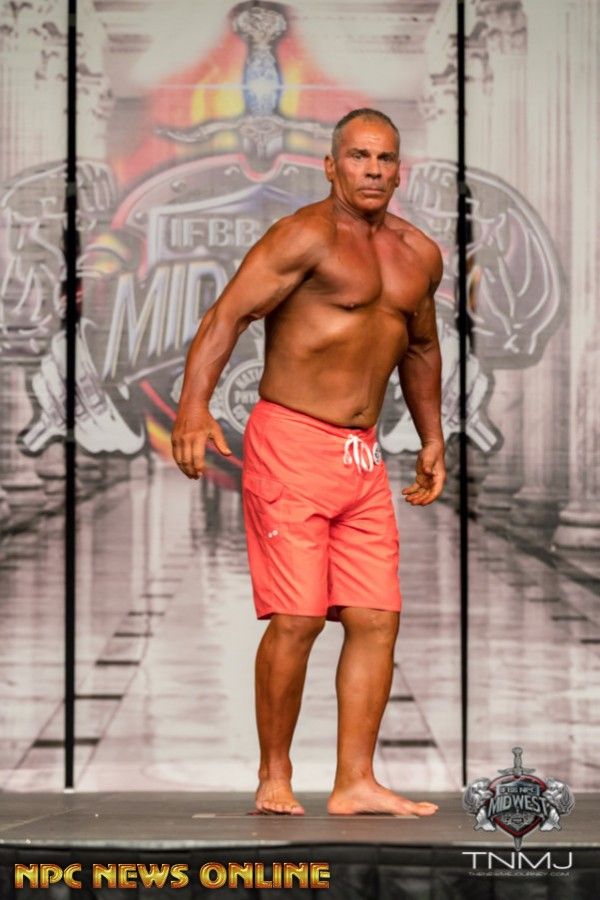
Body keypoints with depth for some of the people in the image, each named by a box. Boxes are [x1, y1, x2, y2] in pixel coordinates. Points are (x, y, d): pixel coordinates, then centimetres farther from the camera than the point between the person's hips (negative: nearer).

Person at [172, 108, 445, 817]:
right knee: (297, 618, -10)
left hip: (363, 459, 7)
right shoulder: (307, 236, -9)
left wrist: (432, 438, 29)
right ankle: (274, 778, 5)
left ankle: (355, 783, 5)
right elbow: (227, 314, -18)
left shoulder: (420, 256, 14)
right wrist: (194, 407, -31)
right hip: (290, 445, -7)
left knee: (377, 618, 0)